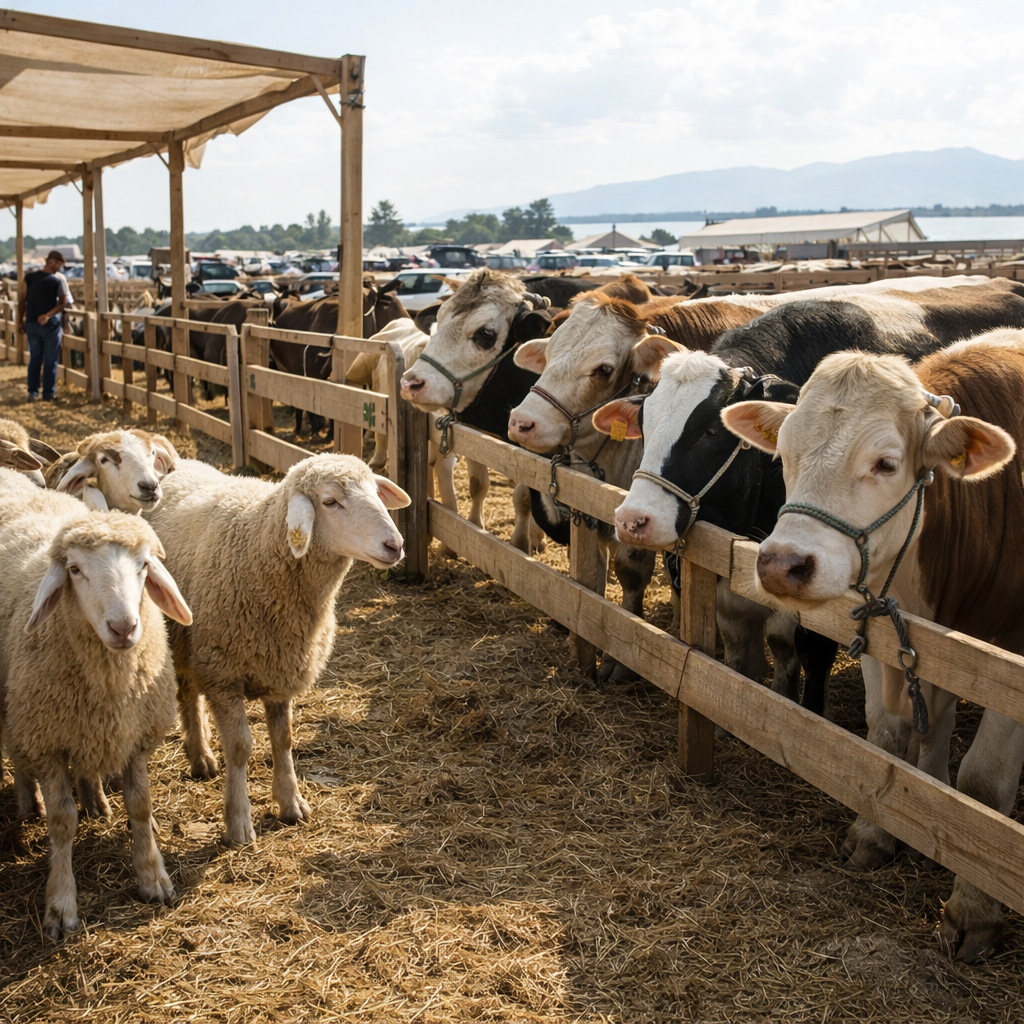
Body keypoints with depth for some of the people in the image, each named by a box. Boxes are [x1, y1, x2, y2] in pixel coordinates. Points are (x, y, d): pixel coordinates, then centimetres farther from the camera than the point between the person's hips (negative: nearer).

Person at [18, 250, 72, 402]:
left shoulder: (29, 277, 1)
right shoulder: (59, 279, -9)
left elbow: (21, 300, 2)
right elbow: (64, 303, -12)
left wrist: (21, 319, 9)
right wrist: (48, 315, -11)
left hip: (31, 323, 4)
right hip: (50, 324, -4)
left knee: (34, 358, 14)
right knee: (50, 360, 5)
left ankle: (32, 392, 15)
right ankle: (48, 394, 9)